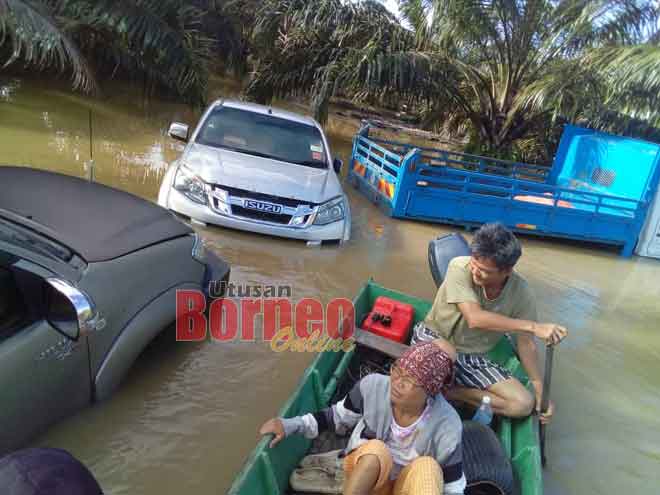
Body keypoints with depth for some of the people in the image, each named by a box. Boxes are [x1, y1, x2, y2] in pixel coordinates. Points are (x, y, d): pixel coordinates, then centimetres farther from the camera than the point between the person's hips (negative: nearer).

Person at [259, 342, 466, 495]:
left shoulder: (446, 426, -22)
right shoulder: (373, 387, -21)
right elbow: (339, 416, -4)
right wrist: (291, 425, -14)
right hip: (363, 477, 0)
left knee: (427, 466, -34)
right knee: (376, 450, -34)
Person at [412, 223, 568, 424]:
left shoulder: (522, 293, -12)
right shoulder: (459, 268, -22)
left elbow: (525, 343, -1)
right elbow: (475, 318, -31)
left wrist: (541, 390, -4)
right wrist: (533, 326, -33)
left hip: (473, 358, 4)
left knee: (524, 404, -12)